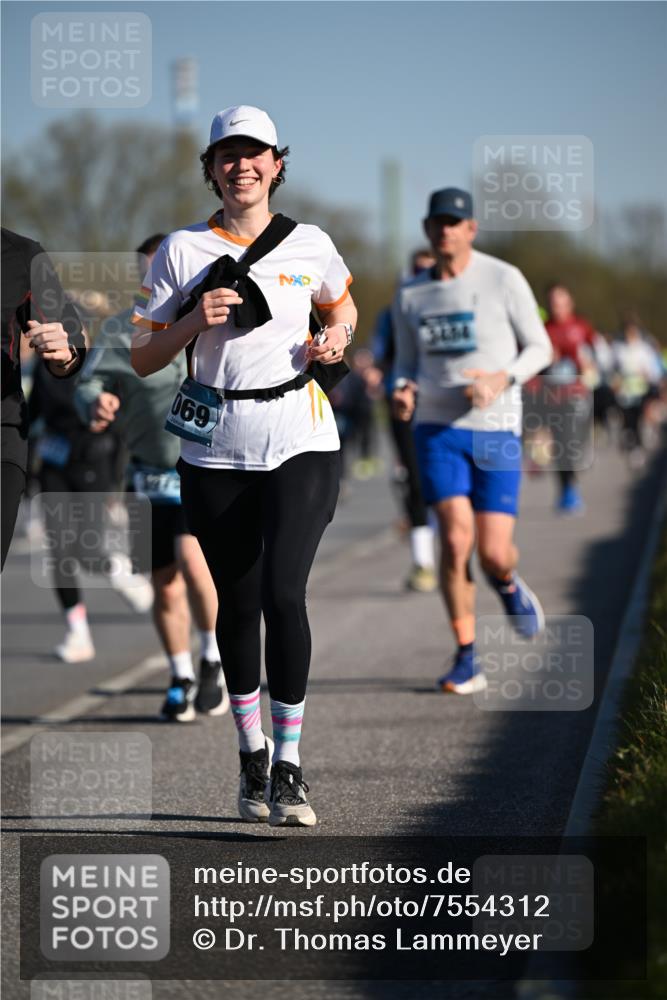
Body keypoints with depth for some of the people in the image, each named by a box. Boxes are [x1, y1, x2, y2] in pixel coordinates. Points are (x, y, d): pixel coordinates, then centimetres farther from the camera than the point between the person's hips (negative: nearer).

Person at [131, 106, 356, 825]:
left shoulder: (310, 246, 6)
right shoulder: (182, 251, 4)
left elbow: (342, 307, 26)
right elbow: (143, 360, 4)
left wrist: (336, 337, 4)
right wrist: (194, 322, -14)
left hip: (299, 441, -1)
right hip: (215, 448, 1)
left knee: (282, 593, -15)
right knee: (236, 604, 7)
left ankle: (288, 767, -9)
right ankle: (251, 753, 24)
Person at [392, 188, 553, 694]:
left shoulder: (503, 280, -4)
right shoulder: (410, 295, 6)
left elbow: (539, 347, 2)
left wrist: (502, 380, -17)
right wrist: (403, 391, -7)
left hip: (496, 429, -1)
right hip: (438, 428, 2)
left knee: (494, 554, -6)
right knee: (456, 540, -14)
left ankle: (509, 585, 34)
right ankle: (467, 661, -4)